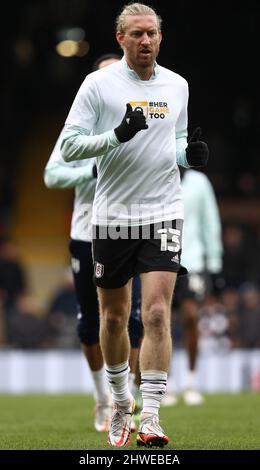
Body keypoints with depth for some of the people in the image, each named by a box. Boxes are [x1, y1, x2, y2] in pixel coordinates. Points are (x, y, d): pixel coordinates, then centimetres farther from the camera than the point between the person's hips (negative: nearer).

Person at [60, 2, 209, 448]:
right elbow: (69, 145, -8)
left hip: (163, 214, 1)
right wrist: (117, 135, -23)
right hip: (113, 215, -1)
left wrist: (190, 153, -1)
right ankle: (121, 403, 31)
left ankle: (150, 419, -13)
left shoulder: (177, 86, 7)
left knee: (156, 314, -12)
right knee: (113, 317, 10)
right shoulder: (99, 84, -4)